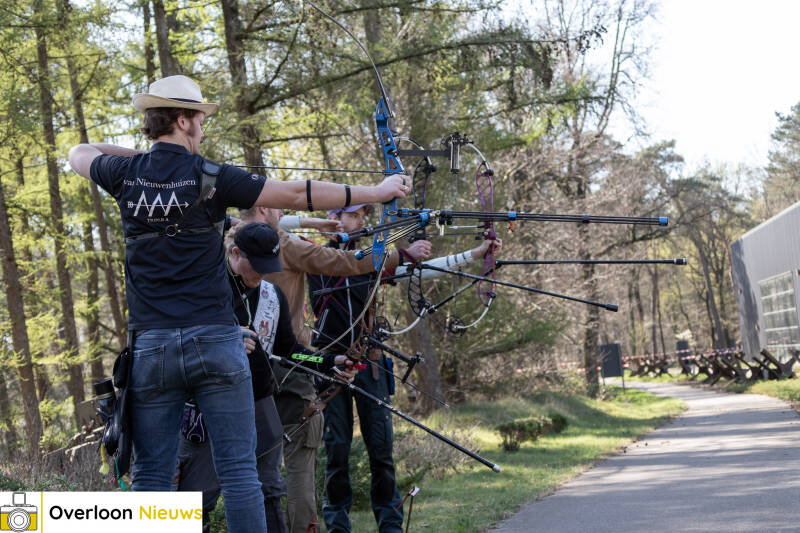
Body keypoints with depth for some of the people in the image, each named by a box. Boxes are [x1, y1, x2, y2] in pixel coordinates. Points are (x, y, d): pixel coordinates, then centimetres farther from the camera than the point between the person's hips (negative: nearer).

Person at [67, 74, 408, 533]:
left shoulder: (126, 174, 6)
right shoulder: (210, 177, -3)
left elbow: (80, 154, 29)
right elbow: (298, 194, -2)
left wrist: (146, 151, 30)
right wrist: (377, 192, 4)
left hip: (152, 345, 3)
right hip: (215, 341, -3)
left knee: (152, 475, 5)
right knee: (239, 470, -1)